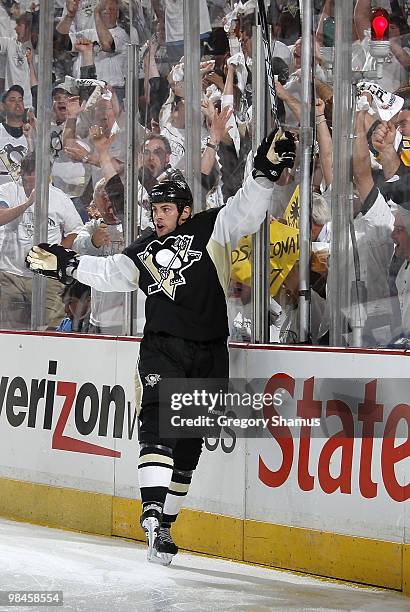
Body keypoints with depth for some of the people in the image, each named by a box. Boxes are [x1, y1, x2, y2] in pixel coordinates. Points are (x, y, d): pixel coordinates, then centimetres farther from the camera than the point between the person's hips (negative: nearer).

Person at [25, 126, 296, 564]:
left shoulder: (210, 229, 5)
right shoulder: (142, 252, 14)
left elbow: (246, 211, -4)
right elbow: (107, 274, 10)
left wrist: (266, 171, -18)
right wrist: (63, 264, 1)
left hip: (209, 353, 0)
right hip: (162, 346, 0)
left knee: (188, 444, 4)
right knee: (158, 418, -22)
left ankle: (164, 524, 11)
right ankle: (153, 510, -32)